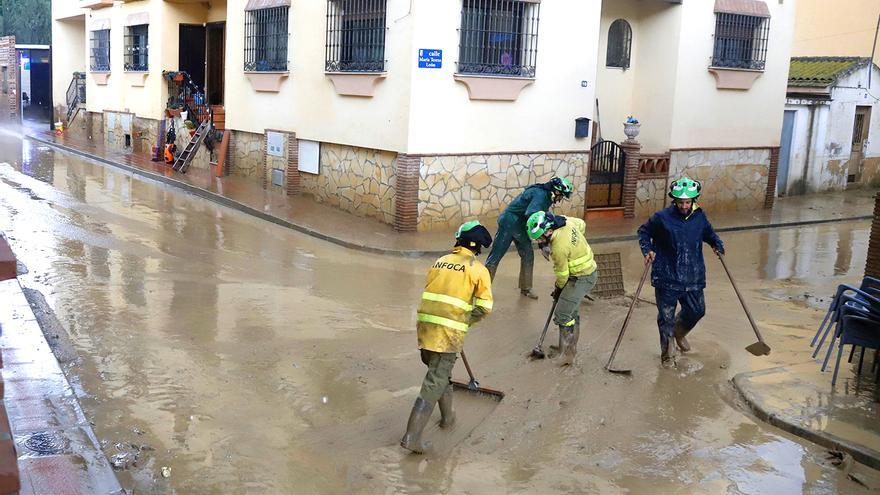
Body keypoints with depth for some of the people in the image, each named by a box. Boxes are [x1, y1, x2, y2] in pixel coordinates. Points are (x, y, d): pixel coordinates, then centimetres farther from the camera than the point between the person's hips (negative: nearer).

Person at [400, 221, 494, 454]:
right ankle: (412, 436, -6)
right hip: (450, 331, -5)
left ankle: (448, 416, 42)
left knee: (439, 372, 26)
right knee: (435, 383, -2)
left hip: (425, 324, 6)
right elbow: (484, 307, -4)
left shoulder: (439, 262, 14)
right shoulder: (477, 268, -1)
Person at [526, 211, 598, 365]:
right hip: (589, 270, 10)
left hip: (581, 279, -10)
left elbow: (562, 274, -17)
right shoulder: (566, 221, -10)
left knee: (562, 315, -8)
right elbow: (582, 224, 13)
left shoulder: (559, 247, -32)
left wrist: (558, 289, 2)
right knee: (573, 311, 22)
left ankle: (567, 355, -2)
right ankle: (572, 348, 36)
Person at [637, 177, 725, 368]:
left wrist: (717, 244, 3)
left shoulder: (699, 216, 1)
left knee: (697, 310, 15)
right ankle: (667, 355, 21)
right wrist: (647, 250, -12)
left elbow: (709, 233, 21)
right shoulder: (662, 217, -11)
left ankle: (679, 333, 47)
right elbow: (643, 232, 3)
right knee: (666, 317, 4)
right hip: (667, 278, -4)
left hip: (693, 277, 4)